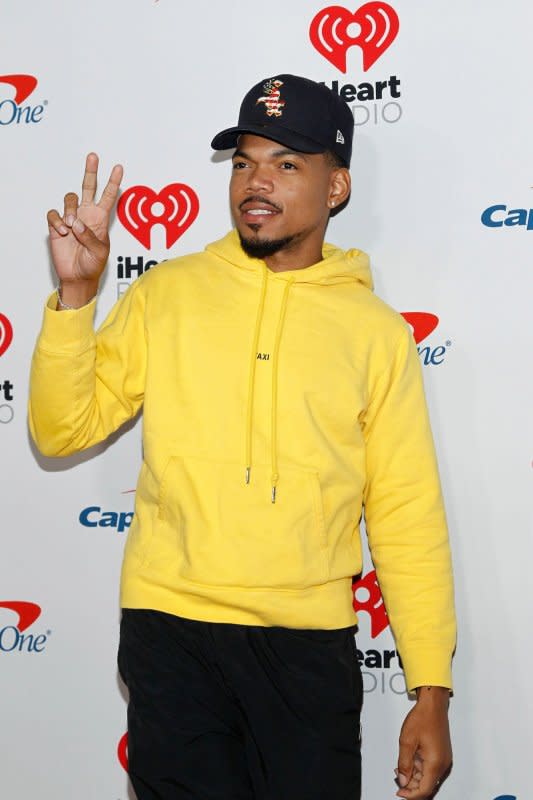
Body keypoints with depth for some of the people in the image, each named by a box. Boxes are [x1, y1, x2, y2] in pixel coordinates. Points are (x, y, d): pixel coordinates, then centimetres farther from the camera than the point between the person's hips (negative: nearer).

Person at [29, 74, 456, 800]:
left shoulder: (376, 331, 4)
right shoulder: (165, 294, 6)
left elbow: (408, 516, 3)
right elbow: (63, 428, 3)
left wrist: (432, 692, 0)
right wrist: (76, 293, -10)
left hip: (312, 648, 0)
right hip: (172, 631, 0)